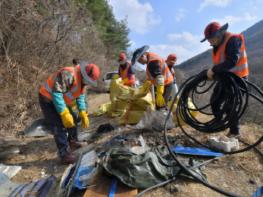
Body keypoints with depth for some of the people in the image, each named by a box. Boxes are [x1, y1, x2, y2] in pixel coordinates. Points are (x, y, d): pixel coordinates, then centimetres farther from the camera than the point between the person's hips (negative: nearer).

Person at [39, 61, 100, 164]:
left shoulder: (82, 80, 0)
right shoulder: (68, 74, -32)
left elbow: (80, 97, 8)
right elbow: (56, 94, -35)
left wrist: (83, 114, 0)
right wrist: (64, 114, -36)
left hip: (61, 101, 9)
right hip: (48, 99, -9)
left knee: (72, 120, 16)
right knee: (60, 126, -16)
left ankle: (72, 141, 35)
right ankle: (65, 154, -11)